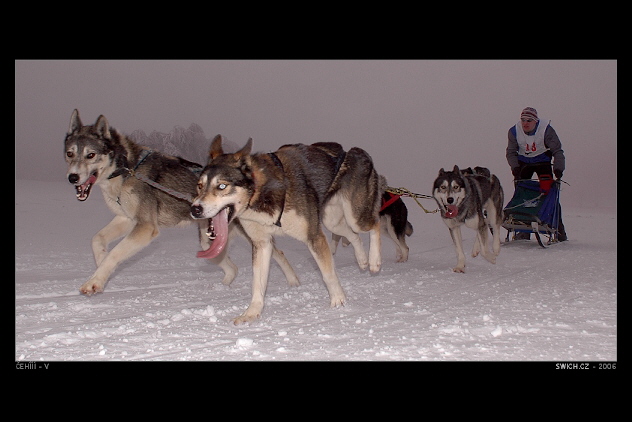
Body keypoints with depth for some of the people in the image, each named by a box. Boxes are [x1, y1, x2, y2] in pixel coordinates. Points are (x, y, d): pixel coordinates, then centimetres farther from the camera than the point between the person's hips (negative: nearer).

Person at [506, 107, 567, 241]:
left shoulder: (546, 129, -22)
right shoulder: (514, 131, -14)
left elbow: (557, 151, -21)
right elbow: (511, 153, -5)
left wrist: (558, 168, -35)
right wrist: (515, 167, -22)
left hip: (543, 162, -2)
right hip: (524, 163, 2)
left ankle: (558, 229, -5)